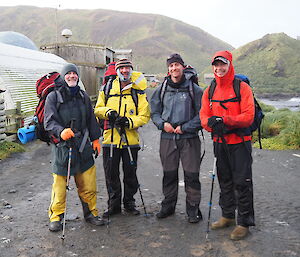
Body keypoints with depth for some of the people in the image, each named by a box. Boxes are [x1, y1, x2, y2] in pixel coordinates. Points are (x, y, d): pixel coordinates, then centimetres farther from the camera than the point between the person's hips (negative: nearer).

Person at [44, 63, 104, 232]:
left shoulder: (83, 96, 14)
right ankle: (56, 217, 18)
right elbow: (49, 121, -9)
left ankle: (91, 213, 25)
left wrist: (95, 138, 18)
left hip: (83, 146, 4)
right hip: (62, 146, -4)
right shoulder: (53, 97, -2)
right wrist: (60, 131, -28)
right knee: (60, 184, 1)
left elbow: (91, 119, 20)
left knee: (89, 185, 8)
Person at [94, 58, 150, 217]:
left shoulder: (138, 92, 0)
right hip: (110, 138, 2)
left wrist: (129, 122, -19)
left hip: (130, 139, -1)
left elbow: (145, 116, -3)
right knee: (111, 174, 8)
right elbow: (98, 109, 11)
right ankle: (114, 205, 23)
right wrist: (108, 112, -10)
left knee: (130, 173, 9)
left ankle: (129, 203, 27)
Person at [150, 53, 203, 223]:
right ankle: (168, 205, 27)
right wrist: (163, 124, -5)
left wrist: (185, 127, -11)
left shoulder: (194, 89, -1)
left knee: (192, 174, -1)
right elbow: (154, 112, 14)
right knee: (169, 174, 12)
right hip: (167, 138, 3)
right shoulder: (162, 89, 9)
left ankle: (193, 209, 13)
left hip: (189, 138, -3)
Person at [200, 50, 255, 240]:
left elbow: (248, 116, -15)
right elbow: (204, 116, 4)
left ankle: (244, 222, 11)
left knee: (242, 182, -1)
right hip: (220, 143, 5)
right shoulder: (210, 90, 9)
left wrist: (225, 120, -26)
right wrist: (212, 124, -19)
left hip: (240, 143, -5)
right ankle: (228, 216, 31)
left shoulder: (242, 87, -7)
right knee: (225, 181, 16)